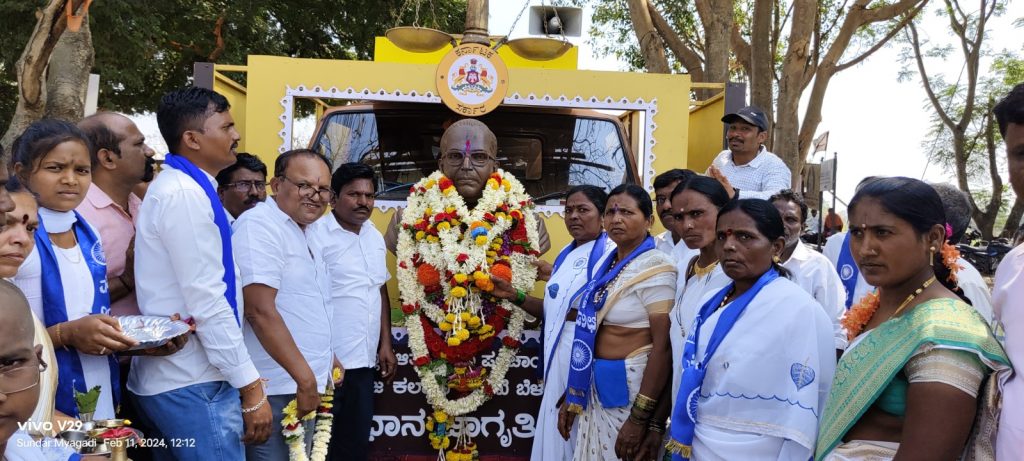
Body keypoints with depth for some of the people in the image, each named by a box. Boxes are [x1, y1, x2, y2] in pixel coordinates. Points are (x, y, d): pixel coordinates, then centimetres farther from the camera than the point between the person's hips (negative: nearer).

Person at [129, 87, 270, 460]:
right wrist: (251, 388, -19)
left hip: (169, 377, 10)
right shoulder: (185, 194, -16)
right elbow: (205, 301, -21)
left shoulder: (178, 187, 14)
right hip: (191, 384, -10)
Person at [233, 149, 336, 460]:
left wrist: (326, 362, 18)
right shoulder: (260, 225, -14)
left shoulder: (303, 233, 15)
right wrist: (305, 378, -19)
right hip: (279, 390, -9)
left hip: (306, 385, 9)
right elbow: (260, 310, -22)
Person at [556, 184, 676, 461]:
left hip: (632, 388, -7)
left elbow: (663, 345, -19)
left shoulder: (655, 268, -14)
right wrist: (571, 396, 13)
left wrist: (640, 417, -21)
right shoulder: (606, 265, 9)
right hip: (596, 387, 7)